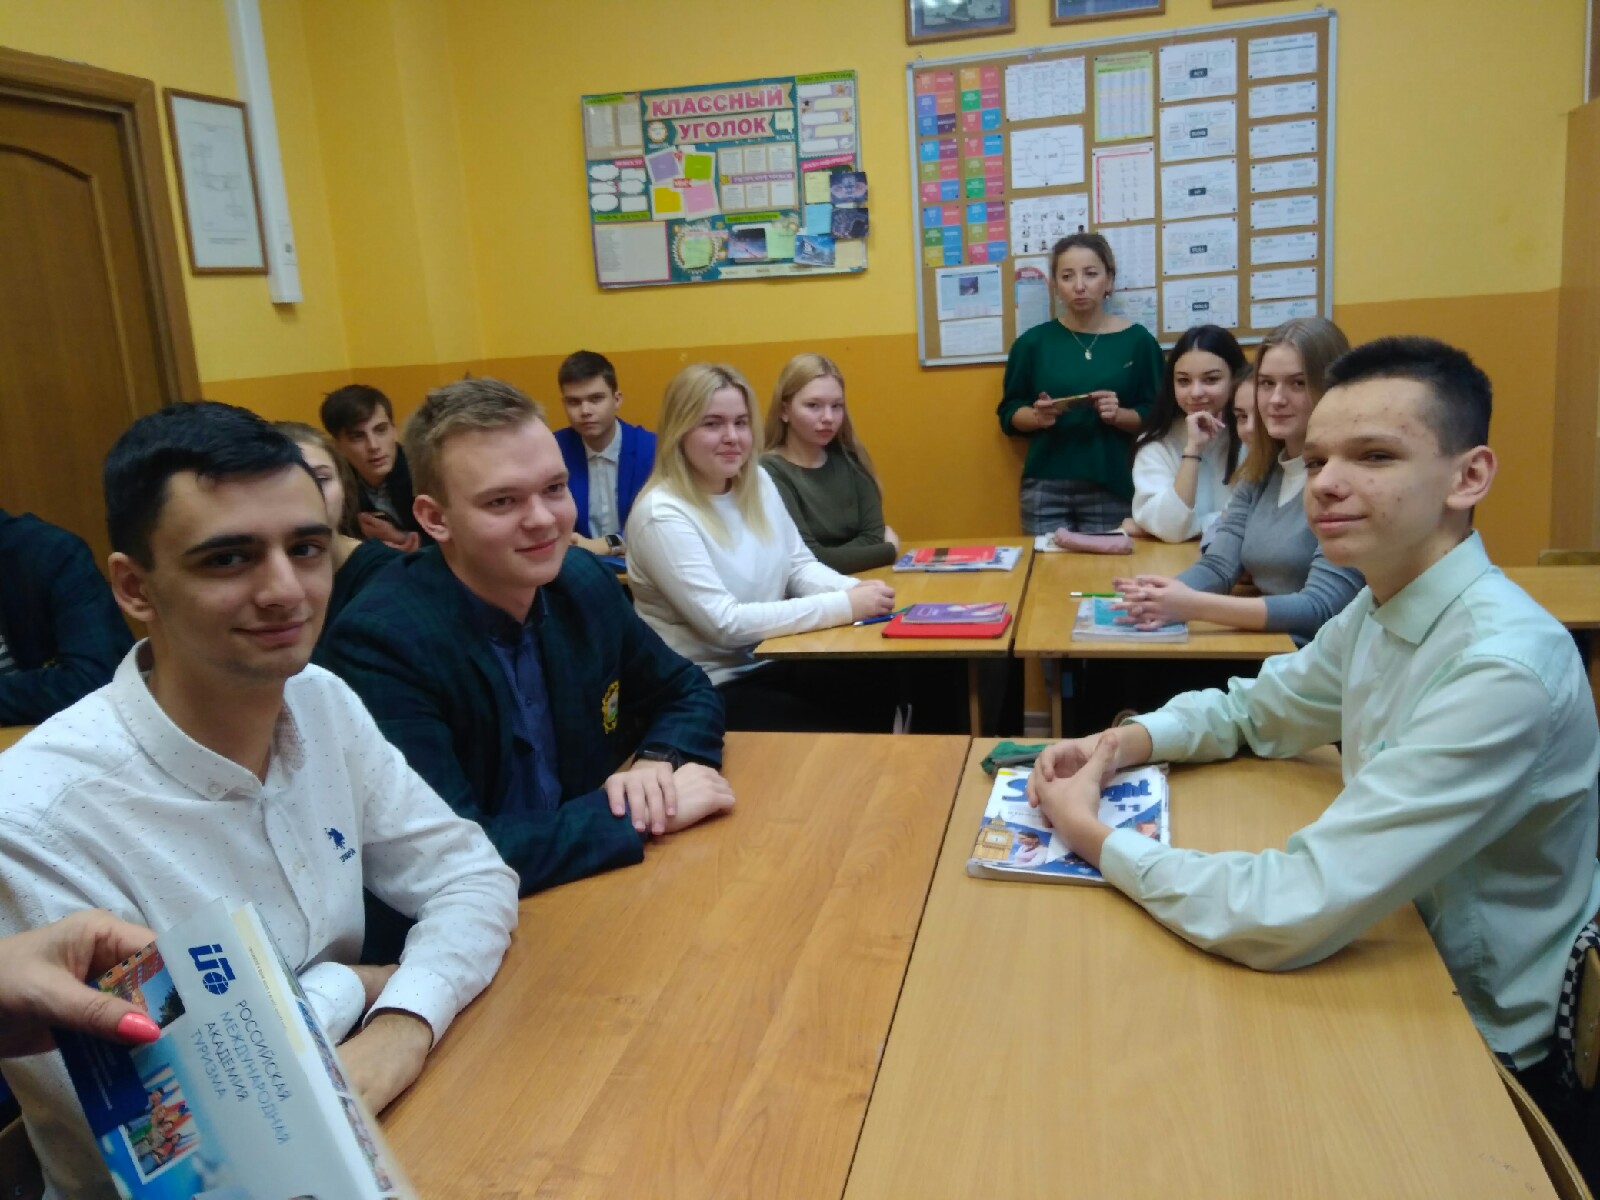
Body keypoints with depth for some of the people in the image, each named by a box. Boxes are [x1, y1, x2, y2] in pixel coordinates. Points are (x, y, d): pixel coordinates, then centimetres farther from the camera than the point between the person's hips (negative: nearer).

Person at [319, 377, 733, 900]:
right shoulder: (380, 644, -20)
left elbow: (688, 694, 10)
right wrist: (641, 813, -21)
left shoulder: (585, 582, -3)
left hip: (595, 898, 5)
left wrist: (659, 763, -11)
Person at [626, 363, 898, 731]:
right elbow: (724, 624, -23)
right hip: (709, 689, -6)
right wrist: (844, 606, -24)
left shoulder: (759, 482, 5)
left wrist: (855, 589, -14)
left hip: (776, 662, 7)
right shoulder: (662, 514, -18)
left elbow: (800, 566, 9)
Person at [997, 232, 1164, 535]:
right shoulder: (1032, 342, 5)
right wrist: (1036, 416, -12)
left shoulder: (1137, 340, 2)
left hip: (1112, 489, 0)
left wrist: (1119, 416, -16)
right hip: (1045, 489, 1)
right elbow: (1009, 413, 9)